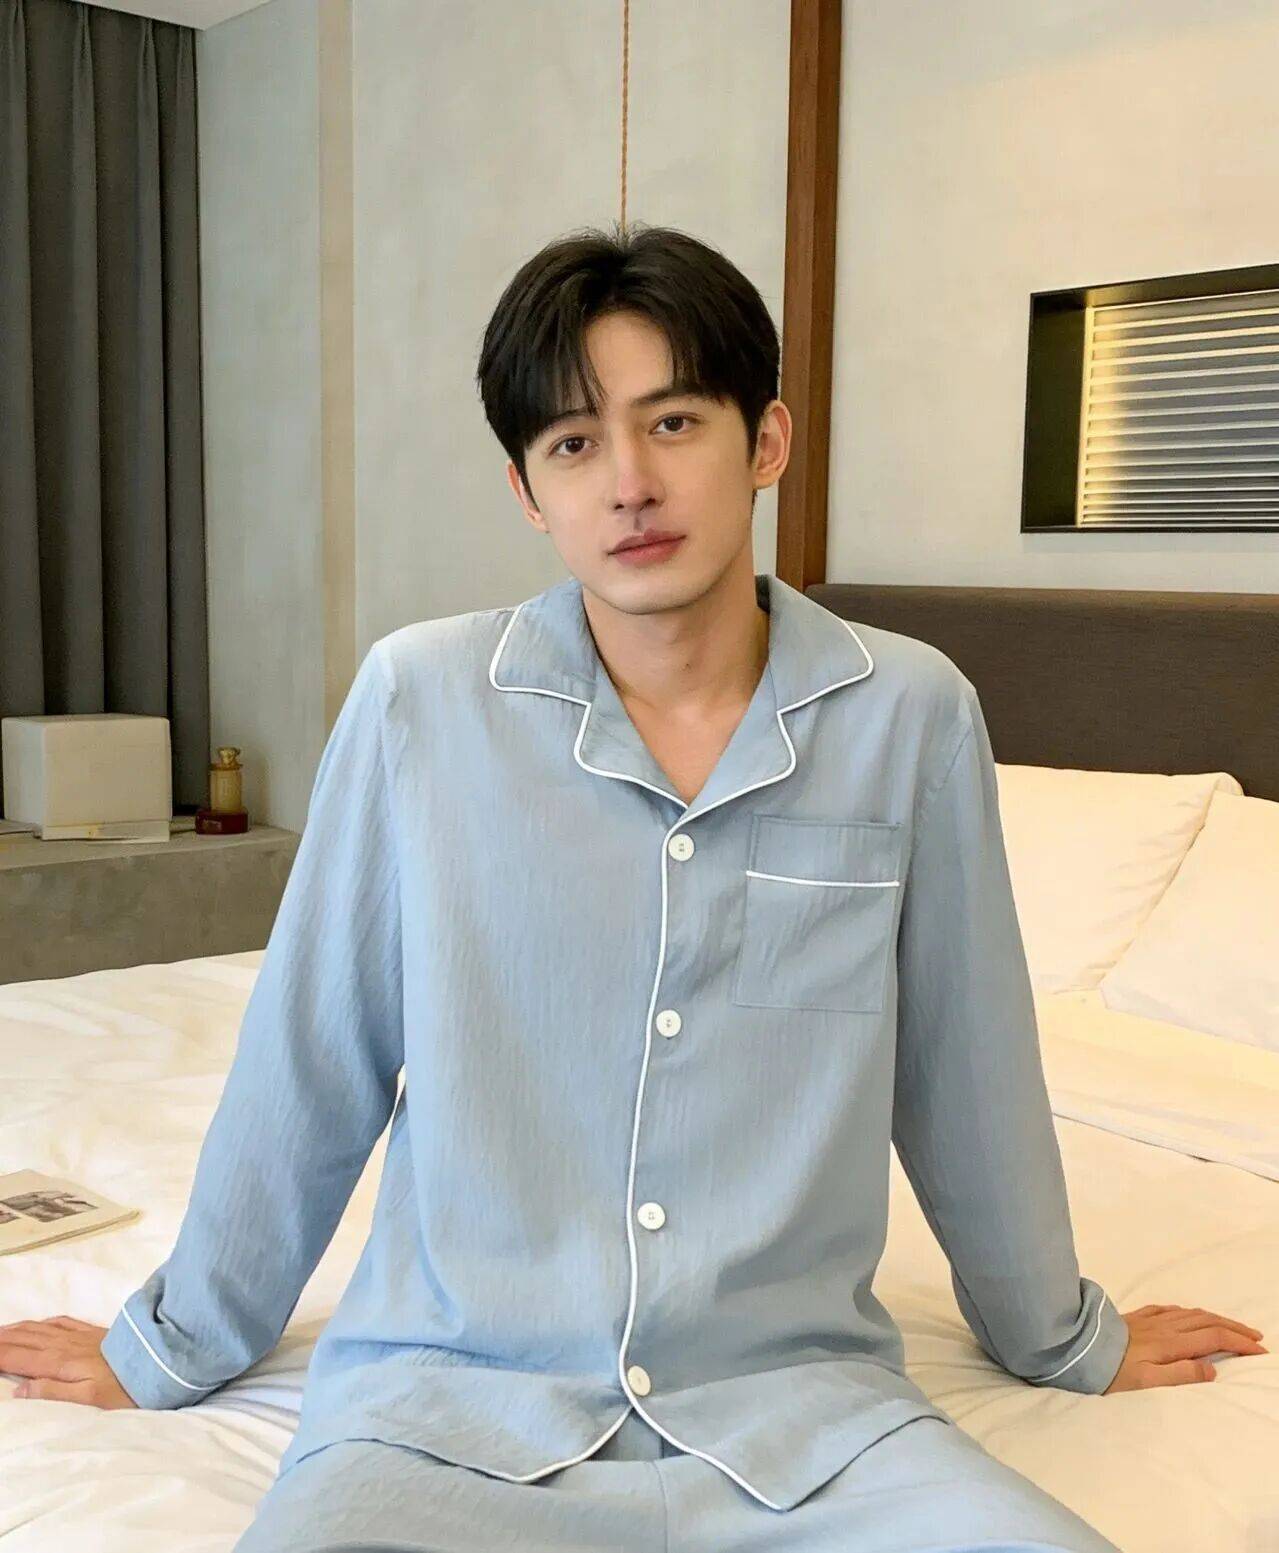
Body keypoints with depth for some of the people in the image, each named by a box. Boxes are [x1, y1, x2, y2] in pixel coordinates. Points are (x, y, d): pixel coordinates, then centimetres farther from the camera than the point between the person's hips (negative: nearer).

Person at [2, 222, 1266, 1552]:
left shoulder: (913, 715, -5)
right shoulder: (418, 700, -7)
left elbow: (963, 1073, 8)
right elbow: (306, 1061, 4)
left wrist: (1064, 1339, 21)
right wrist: (174, 1345, 14)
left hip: (800, 1408, 2)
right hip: (453, 1403, -1)